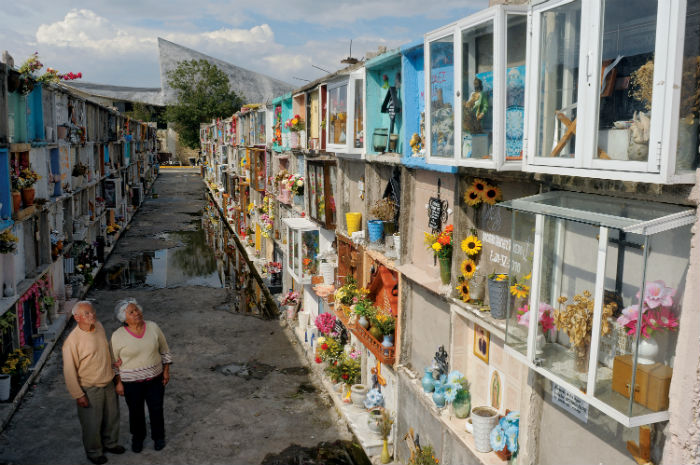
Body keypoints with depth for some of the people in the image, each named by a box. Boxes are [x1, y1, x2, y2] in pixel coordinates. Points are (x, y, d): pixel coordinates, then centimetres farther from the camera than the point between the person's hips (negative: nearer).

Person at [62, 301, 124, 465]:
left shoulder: (99, 326, -5)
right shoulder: (72, 341, -25)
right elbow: (69, 371, -20)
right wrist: (78, 394, -17)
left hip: (108, 383, 6)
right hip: (90, 389, -6)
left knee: (112, 416, 22)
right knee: (92, 423, 12)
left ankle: (110, 443, 47)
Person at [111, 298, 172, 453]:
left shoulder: (153, 327, -9)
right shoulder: (118, 336, -14)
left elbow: (164, 350, 2)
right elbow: (114, 362, -4)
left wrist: (166, 371, 1)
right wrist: (118, 383, -4)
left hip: (155, 379, 2)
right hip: (131, 382, -1)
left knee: (156, 409, 15)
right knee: (136, 412, 17)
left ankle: (158, 436, 39)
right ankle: (138, 437, 43)